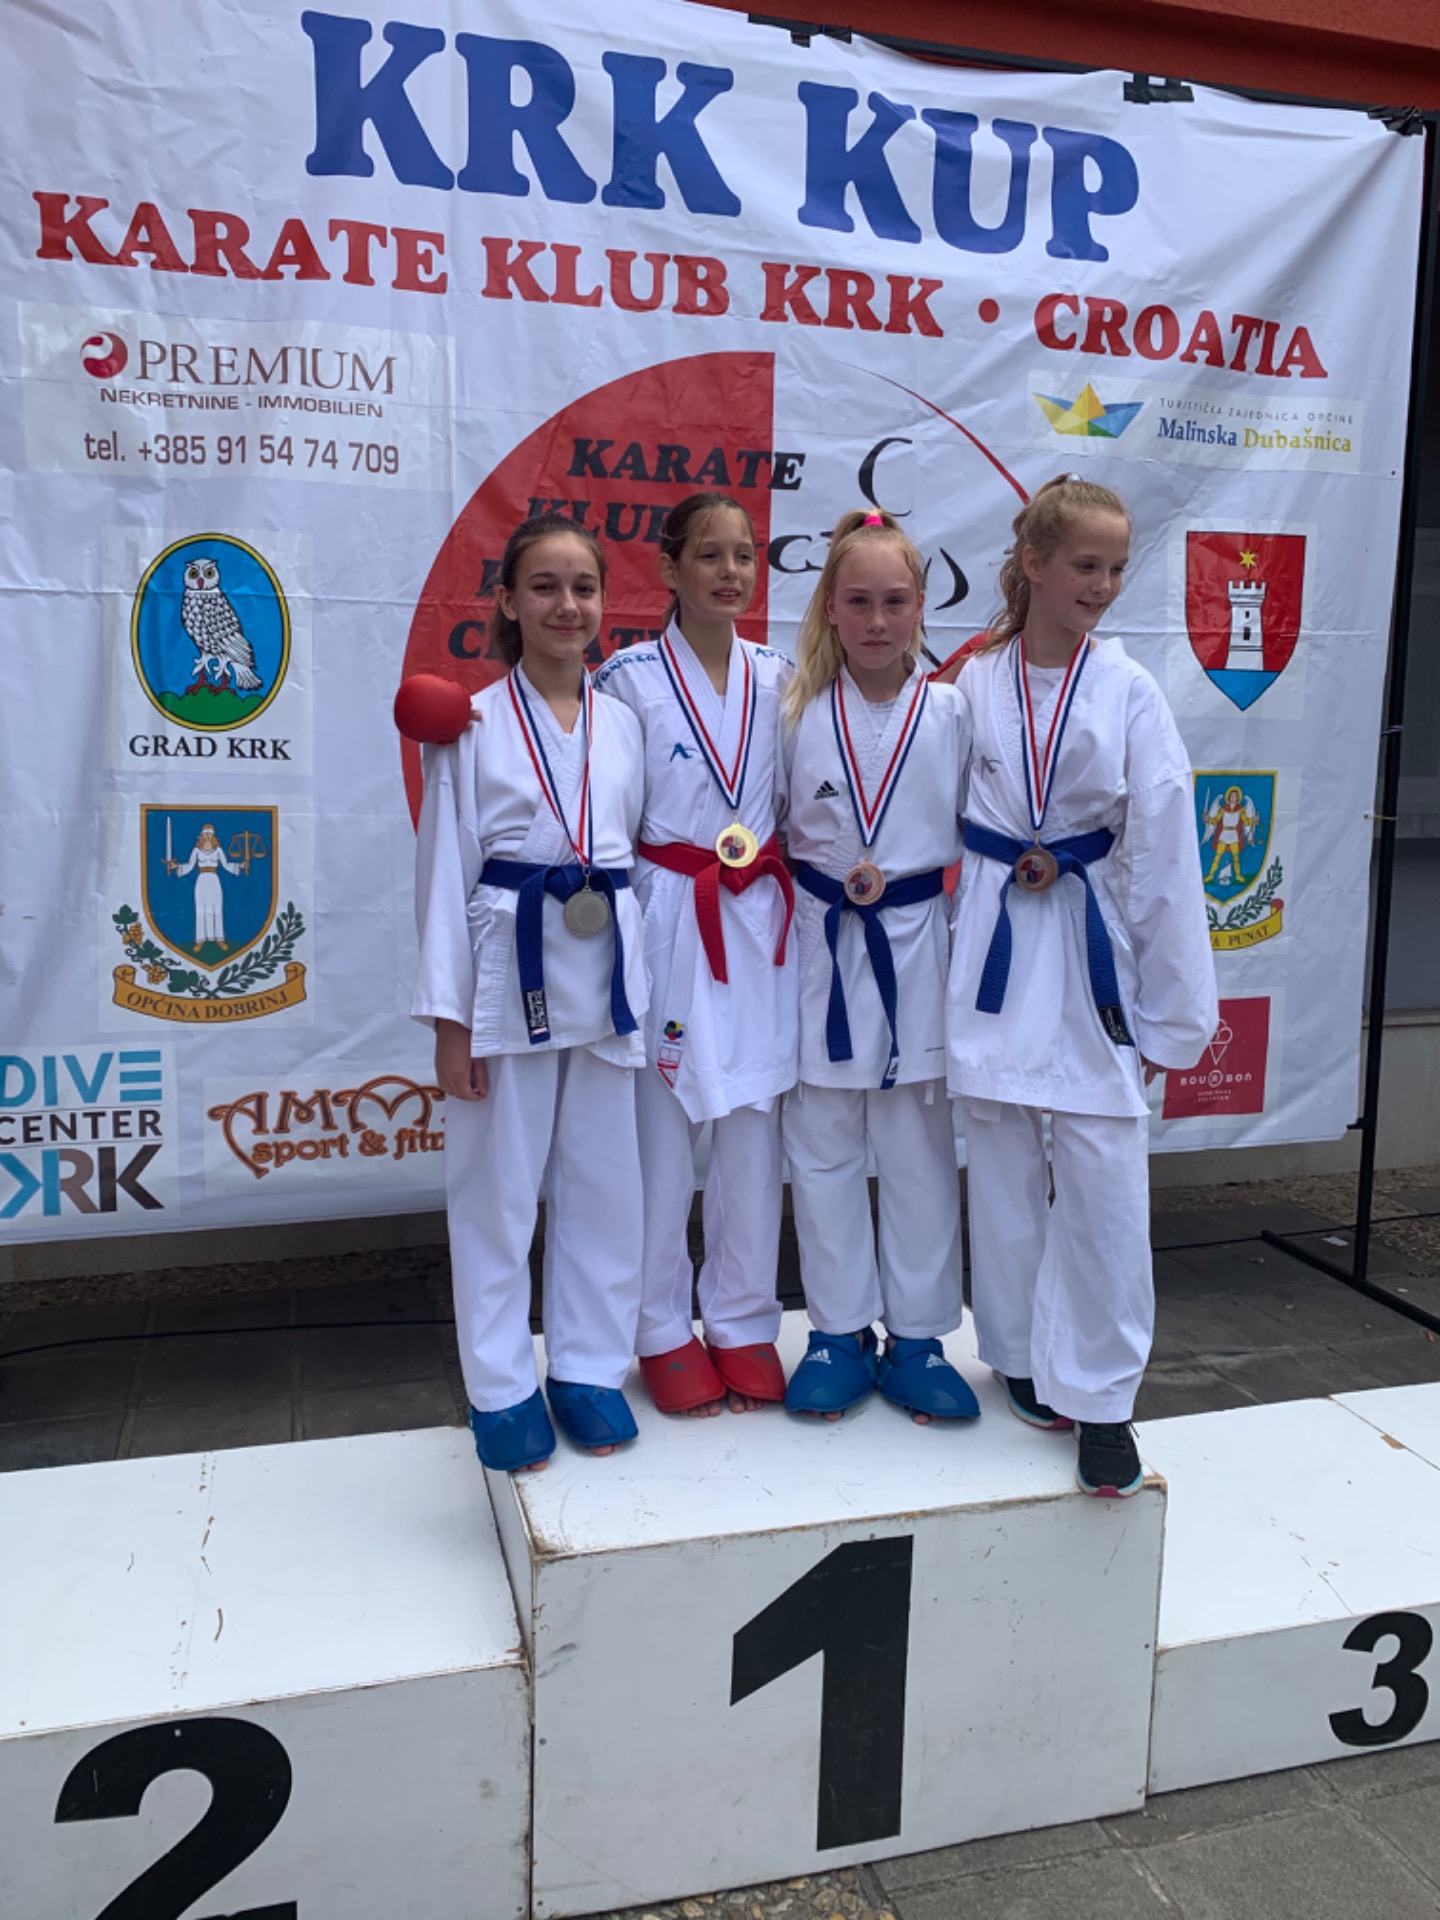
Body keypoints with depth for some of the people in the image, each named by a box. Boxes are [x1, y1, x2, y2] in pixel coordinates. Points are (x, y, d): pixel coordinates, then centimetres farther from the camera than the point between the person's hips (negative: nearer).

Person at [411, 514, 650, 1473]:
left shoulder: (621, 726, 9)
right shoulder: (472, 726, -2)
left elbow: (633, 853, 13)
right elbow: (445, 870, -4)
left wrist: (642, 982, 7)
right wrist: (450, 1018, -8)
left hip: (603, 968, 4)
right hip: (508, 970, -3)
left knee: (603, 1180, 10)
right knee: (499, 1187, 5)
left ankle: (589, 1368, 27)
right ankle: (503, 1387, 21)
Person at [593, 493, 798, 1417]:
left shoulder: (780, 675, 8)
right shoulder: (630, 677, -3)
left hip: (762, 924, 4)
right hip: (666, 918, -3)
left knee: (754, 1128, 8)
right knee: (663, 1131, 2)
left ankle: (744, 1324, 23)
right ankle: (665, 1332, 20)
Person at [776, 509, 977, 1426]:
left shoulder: (952, 713, -1)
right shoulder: (797, 713, 1)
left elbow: (977, 833, 2)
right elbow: (769, 828, 6)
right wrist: (833, 880, -4)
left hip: (917, 950, -1)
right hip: (822, 948, 1)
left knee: (921, 1156, 8)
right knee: (823, 1152, 9)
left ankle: (916, 1338, 24)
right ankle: (841, 1334, 25)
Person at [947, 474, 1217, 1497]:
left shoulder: (1129, 692, -2)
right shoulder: (974, 684, 1)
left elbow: (1162, 849, -3)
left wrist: (1170, 1010, -4)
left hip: (1094, 948, -1)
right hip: (996, 950, 1)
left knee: (1105, 1179, -3)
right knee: (1003, 1173, 10)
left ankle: (1099, 1396, 13)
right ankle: (1024, 1357, 30)